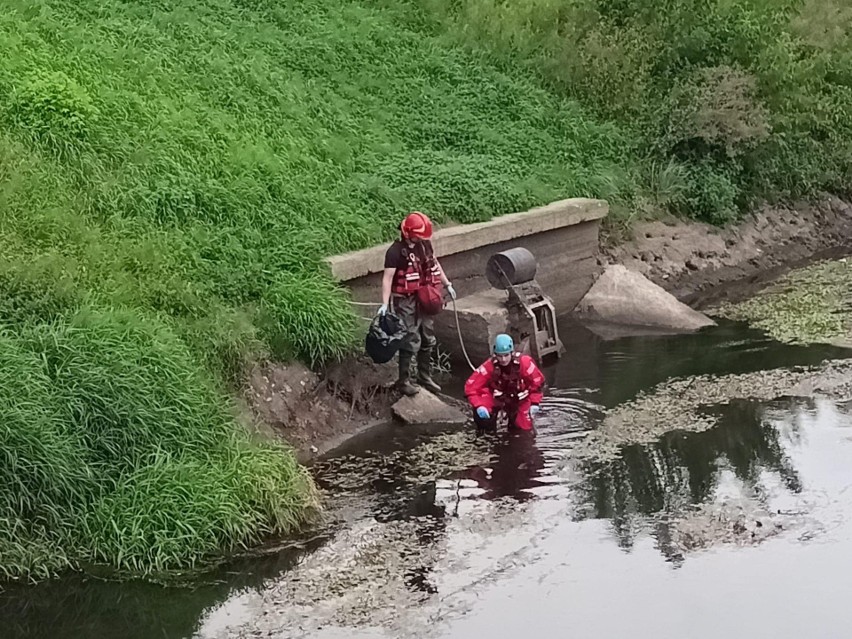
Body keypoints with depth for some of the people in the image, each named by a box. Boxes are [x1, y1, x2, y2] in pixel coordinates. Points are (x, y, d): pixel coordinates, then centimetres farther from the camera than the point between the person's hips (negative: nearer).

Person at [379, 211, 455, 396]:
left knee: (428, 340, 15)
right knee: (411, 341, -8)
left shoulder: (424, 244, 2)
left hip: (424, 299, 7)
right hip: (406, 301, -7)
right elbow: (388, 278, -23)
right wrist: (385, 304, -31)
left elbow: (434, 263, 19)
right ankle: (403, 380, 5)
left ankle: (425, 376, 29)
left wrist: (447, 284, 23)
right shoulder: (395, 251, -19)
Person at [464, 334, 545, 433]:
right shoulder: (489, 366, -27)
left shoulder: (525, 363, -25)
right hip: (496, 399, -2)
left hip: (519, 401, 2)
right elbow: (471, 386, -25)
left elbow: (537, 381, -9)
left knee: (525, 428, -2)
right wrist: (479, 406, -39)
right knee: (480, 415, -29)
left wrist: (534, 403, -14)